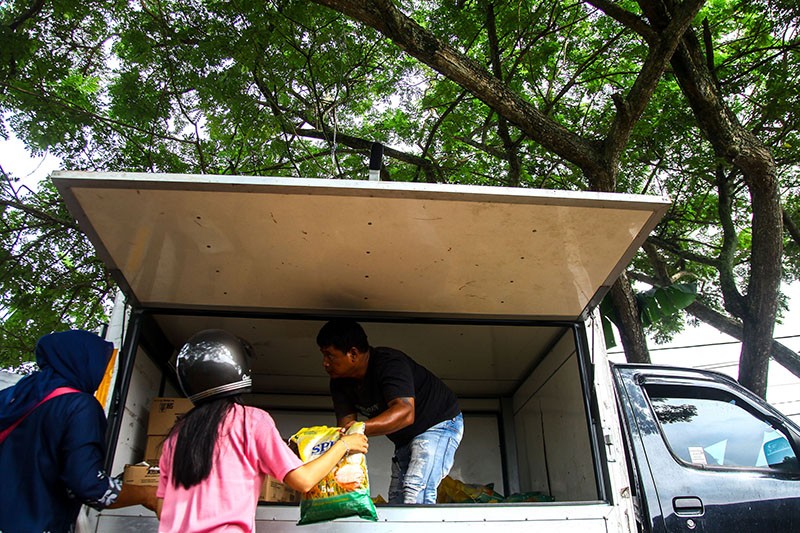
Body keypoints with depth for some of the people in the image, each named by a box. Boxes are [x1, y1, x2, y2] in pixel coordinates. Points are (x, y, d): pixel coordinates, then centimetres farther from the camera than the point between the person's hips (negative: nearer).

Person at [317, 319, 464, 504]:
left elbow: (405, 412, -44)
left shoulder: (389, 362, -30)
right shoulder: (340, 383, -6)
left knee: (415, 491, -26)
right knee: (396, 498, 3)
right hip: (405, 438, 9)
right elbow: (345, 427, -11)